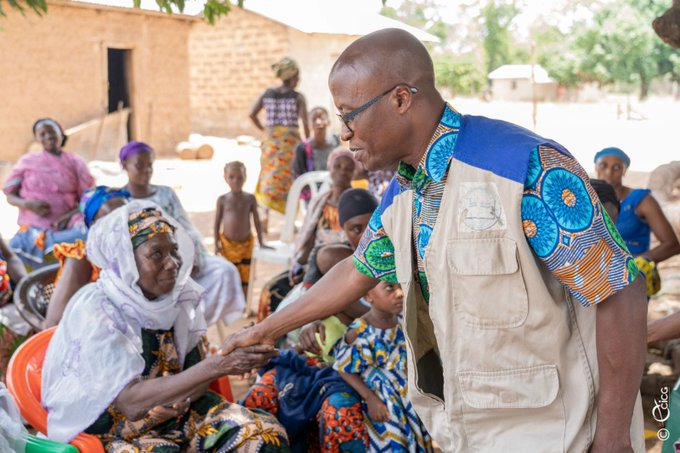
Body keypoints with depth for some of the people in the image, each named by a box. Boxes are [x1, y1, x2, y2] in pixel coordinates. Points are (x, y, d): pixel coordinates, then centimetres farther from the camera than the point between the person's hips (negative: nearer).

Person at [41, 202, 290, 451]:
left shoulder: (178, 296, -6)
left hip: (174, 414, 5)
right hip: (108, 428, -5)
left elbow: (197, 371, 3)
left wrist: (183, 397, -21)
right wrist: (217, 365, -39)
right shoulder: (94, 312, -23)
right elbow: (131, 402, -31)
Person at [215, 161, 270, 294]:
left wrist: (261, 243, 0)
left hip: (246, 243, 1)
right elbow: (217, 223, 1)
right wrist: (216, 244, -2)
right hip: (228, 243, -1)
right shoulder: (222, 199, -5)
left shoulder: (250, 198, -4)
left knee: (245, 276, 7)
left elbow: (257, 221, 0)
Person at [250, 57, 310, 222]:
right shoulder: (298, 98, -6)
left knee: (269, 177, 13)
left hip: (271, 140, 3)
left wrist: (263, 129, 11)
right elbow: (305, 123, -11)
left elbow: (252, 114, -1)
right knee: (289, 179, 9)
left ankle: (265, 216, 1)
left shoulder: (267, 93, 5)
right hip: (290, 140, -3)